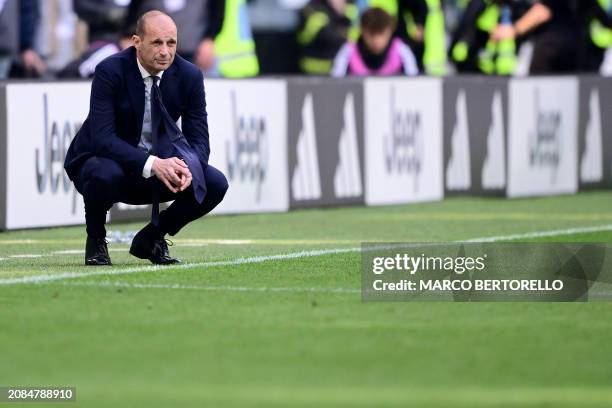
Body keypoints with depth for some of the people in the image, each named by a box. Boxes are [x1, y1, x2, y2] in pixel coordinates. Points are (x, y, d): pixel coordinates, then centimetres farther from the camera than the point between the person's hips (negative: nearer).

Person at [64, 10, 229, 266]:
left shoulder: (189, 76, -8)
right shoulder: (110, 71, -21)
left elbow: (198, 139, -8)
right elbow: (102, 137, -29)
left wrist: (188, 168, -32)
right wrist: (152, 164, -42)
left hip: (158, 166, 4)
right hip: (107, 161, -4)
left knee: (215, 184, -17)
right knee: (105, 175, -39)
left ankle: (151, 238, 6)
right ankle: (96, 239, -7)